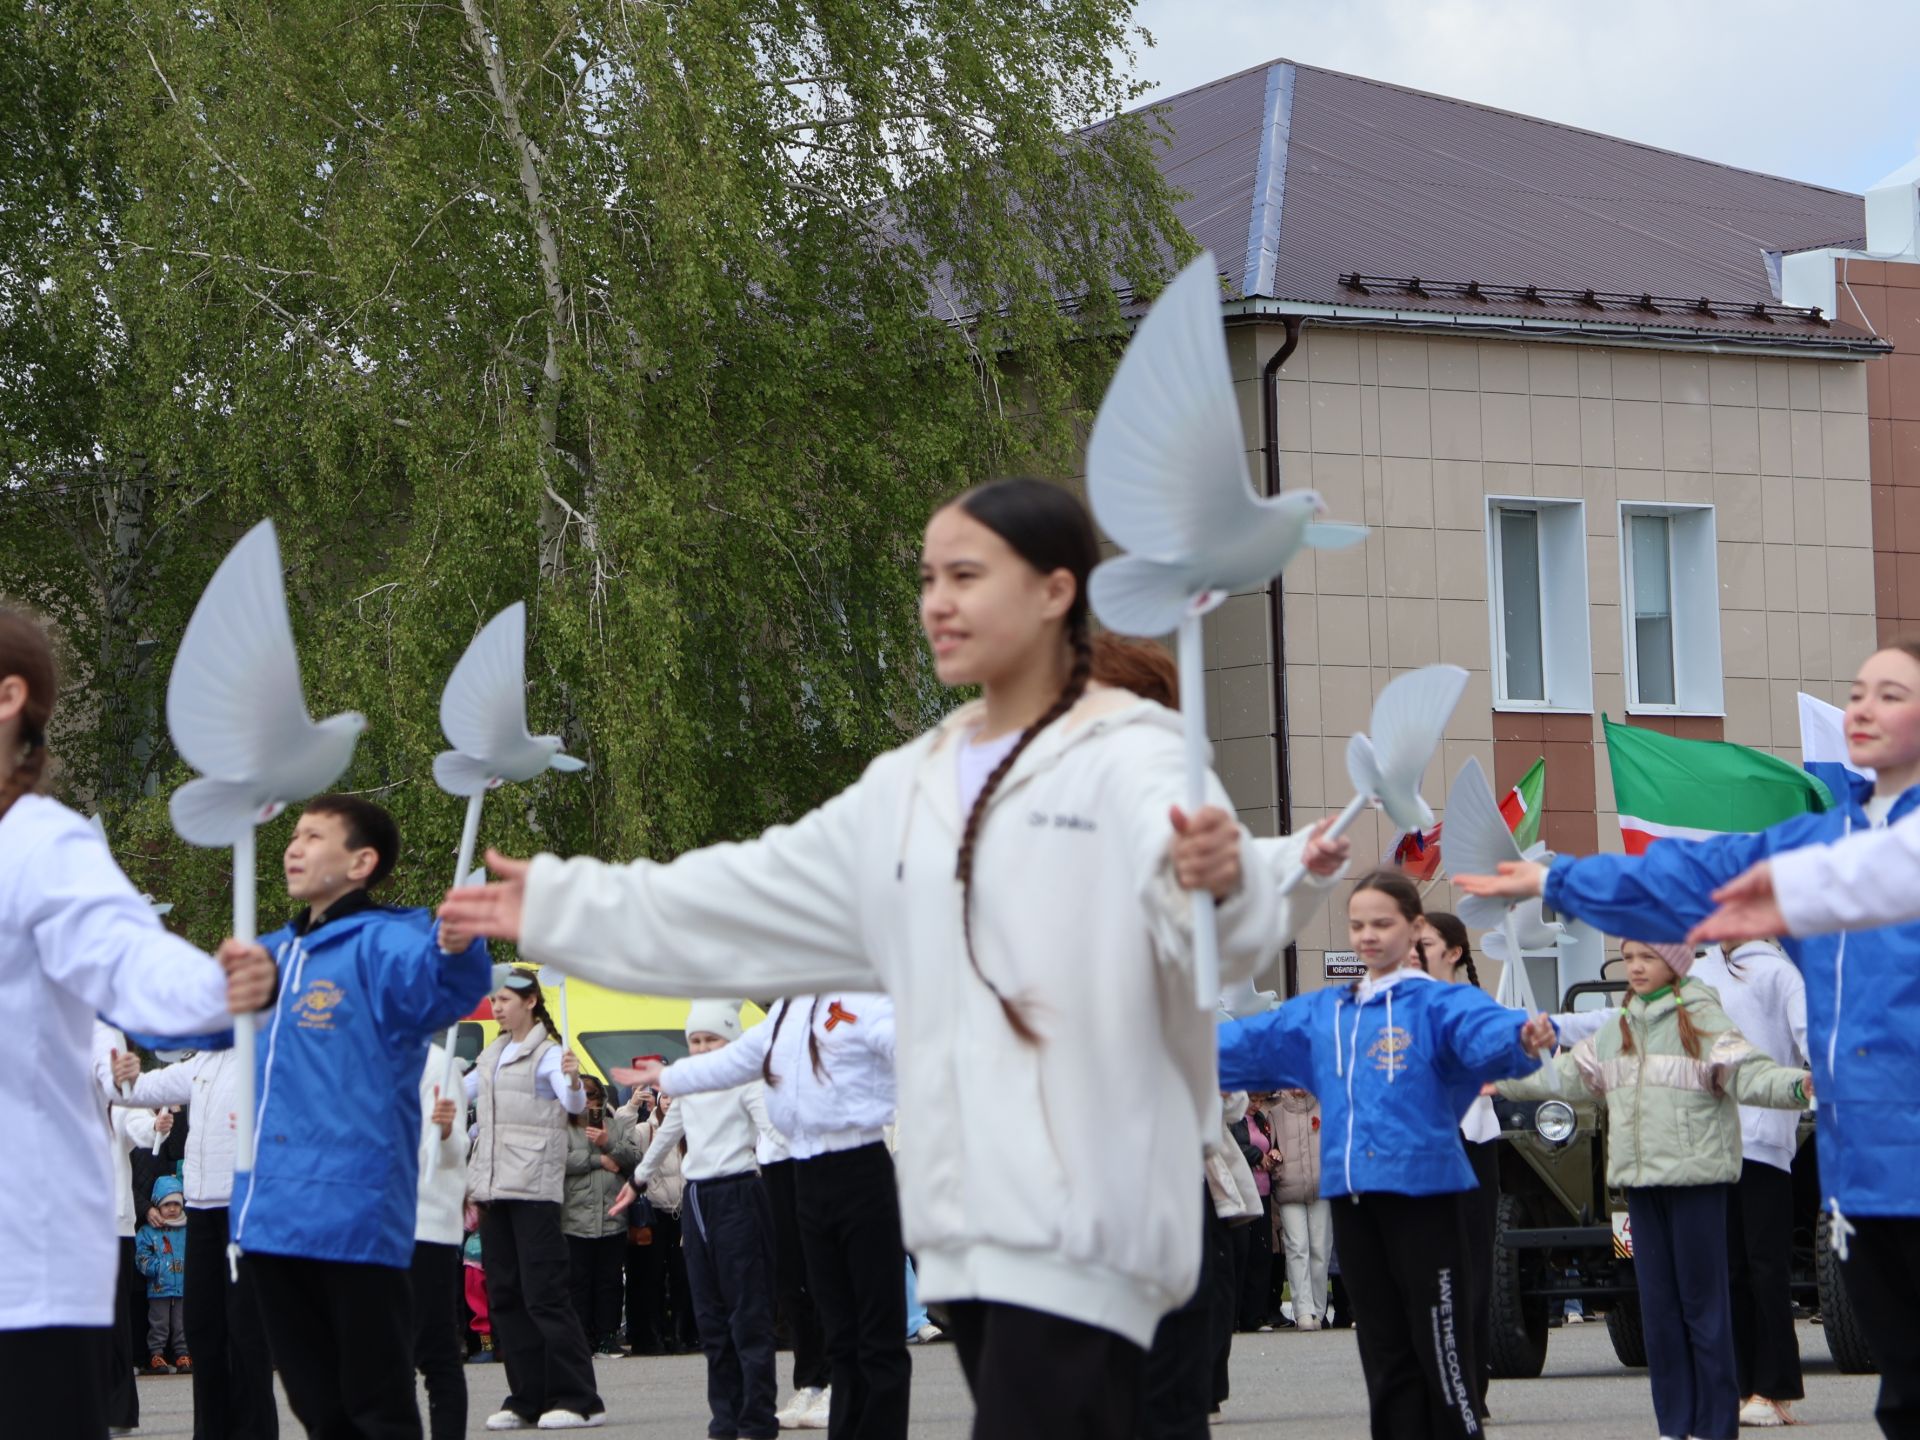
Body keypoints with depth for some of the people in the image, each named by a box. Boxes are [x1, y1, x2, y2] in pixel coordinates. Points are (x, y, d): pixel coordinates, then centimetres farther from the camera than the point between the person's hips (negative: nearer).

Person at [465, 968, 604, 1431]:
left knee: (544, 1293, -10)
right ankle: (527, 1398, 12)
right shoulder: (493, 1054, 17)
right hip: (493, 1185, 8)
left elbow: (575, 1104, -25)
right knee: (504, 1295, 7)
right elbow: (459, 1094, 30)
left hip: (534, 1187, -8)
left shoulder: (548, 1053, -8)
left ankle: (579, 1400, -8)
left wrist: (573, 1080, -45)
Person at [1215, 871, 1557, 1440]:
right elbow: (1243, 1042, 19)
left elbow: (1486, 1029, -24)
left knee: (1440, 1347, -4)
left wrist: (1524, 1038, -46)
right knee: (1385, 1351, 11)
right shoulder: (1319, 1014, 14)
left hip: (1422, 1189, -6)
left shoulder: (1439, 1003, -5)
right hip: (1351, 1195, 6)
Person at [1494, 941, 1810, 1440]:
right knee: (1658, 1304, 7)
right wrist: (1505, 1083, 35)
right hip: (1641, 1182, 6)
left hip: (1696, 1176, -6)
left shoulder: (1702, 1019, -4)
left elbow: (1748, 1073, -15)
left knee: (1702, 1302, -4)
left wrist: (1797, 1085, -33)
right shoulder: (1617, 1032, 16)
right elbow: (1566, 1075, 28)